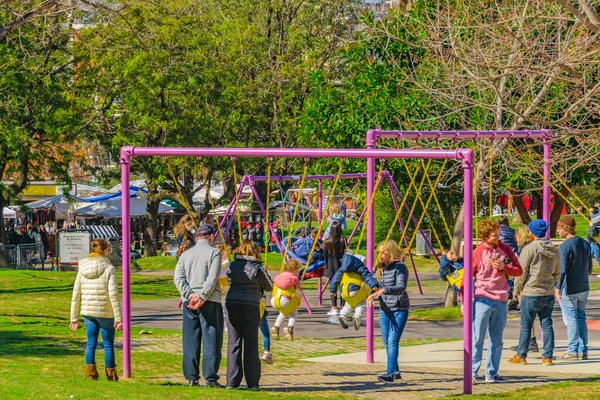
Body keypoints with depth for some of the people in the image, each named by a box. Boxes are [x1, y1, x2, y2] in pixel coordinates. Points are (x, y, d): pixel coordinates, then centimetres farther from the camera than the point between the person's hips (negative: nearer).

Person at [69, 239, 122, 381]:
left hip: (88, 312, 3)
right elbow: (113, 295, -14)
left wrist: (74, 318, 11)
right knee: (108, 344, 8)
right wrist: (118, 318, -12)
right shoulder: (108, 269, -11)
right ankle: (111, 375, 13)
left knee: (91, 343, 11)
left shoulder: (82, 270, 2)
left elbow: (76, 295, 4)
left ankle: (90, 372, 5)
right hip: (105, 313, -3)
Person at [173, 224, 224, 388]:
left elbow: (178, 278, 2)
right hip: (210, 301, -4)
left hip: (189, 302, 4)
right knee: (211, 339, -1)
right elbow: (212, 278, -13)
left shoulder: (186, 254, 15)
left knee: (190, 340, 6)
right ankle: (210, 377, -6)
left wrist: (190, 296, -8)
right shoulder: (213, 252, 1)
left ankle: (192, 378, 4)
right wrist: (202, 297, -14)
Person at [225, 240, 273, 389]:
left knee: (233, 345, 6)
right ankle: (252, 382, 5)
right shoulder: (257, 269, -6)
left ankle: (232, 381, 3)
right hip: (250, 308, -2)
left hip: (232, 306, 2)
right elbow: (269, 287, 2)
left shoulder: (232, 266, 2)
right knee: (251, 346, 5)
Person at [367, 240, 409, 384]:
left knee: (393, 341, -16)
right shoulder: (380, 267, 10)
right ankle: (396, 374, 18)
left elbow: (401, 288, -23)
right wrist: (372, 295, -7)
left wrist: (384, 290, -38)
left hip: (399, 309, -8)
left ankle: (390, 373, -20)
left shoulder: (400, 267, -12)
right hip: (384, 309, 8)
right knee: (387, 343, 9)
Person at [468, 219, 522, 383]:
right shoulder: (476, 254, -4)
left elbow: (519, 270, 8)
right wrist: (464, 302, -5)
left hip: (501, 301, 4)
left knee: (496, 340, 9)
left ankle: (492, 374, 15)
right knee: (477, 337, -7)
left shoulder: (505, 250, 6)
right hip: (482, 300, -4)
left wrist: (504, 268, -11)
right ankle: (472, 372, -3)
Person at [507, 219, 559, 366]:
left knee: (526, 325, 3)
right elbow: (557, 273, 15)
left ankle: (521, 356, 9)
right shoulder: (554, 251, 7)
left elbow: (522, 272, -11)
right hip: (549, 294, 6)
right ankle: (548, 356, 9)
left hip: (531, 294, -6)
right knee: (547, 324, 9)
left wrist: (517, 290, 0)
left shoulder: (529, 249, -14)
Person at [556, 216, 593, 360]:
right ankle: (583, 350, 13)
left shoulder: (565, 246, -16)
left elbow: (563, 269, -23)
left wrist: (558, 287, -23)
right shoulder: (586, 244, 7)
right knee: (581, 318, 12)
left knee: (571, 319, 0)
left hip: (568, 290, -7)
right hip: (584, 288, 7)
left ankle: (573, 349, 2)